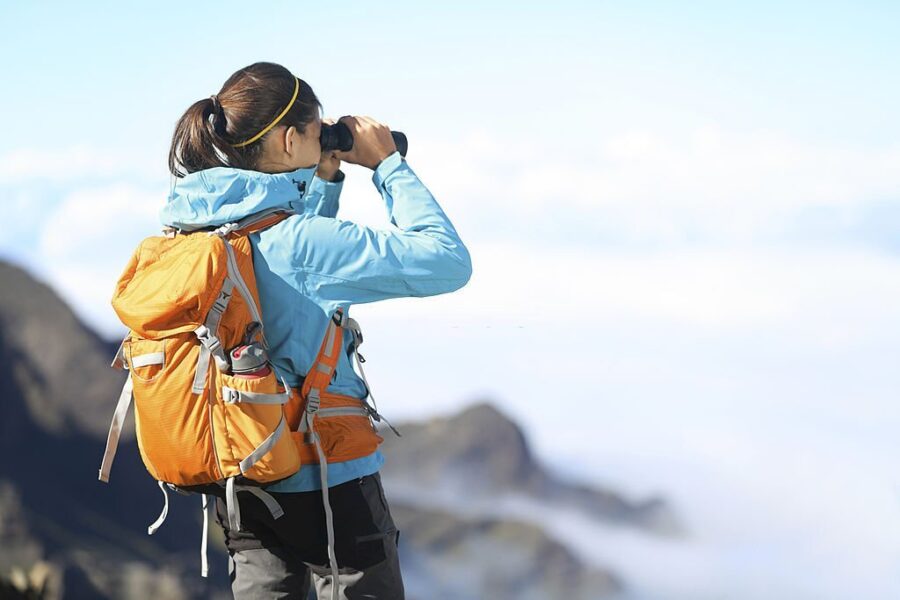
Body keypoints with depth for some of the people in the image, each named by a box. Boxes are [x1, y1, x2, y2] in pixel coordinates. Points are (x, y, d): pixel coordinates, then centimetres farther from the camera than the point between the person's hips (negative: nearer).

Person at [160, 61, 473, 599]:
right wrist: (389, 166, -10)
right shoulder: (298, 239, -22)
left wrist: (327, 182, 12)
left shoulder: (190, 227, 1)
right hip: (328, 487, -8)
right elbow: (450, 262, -20)